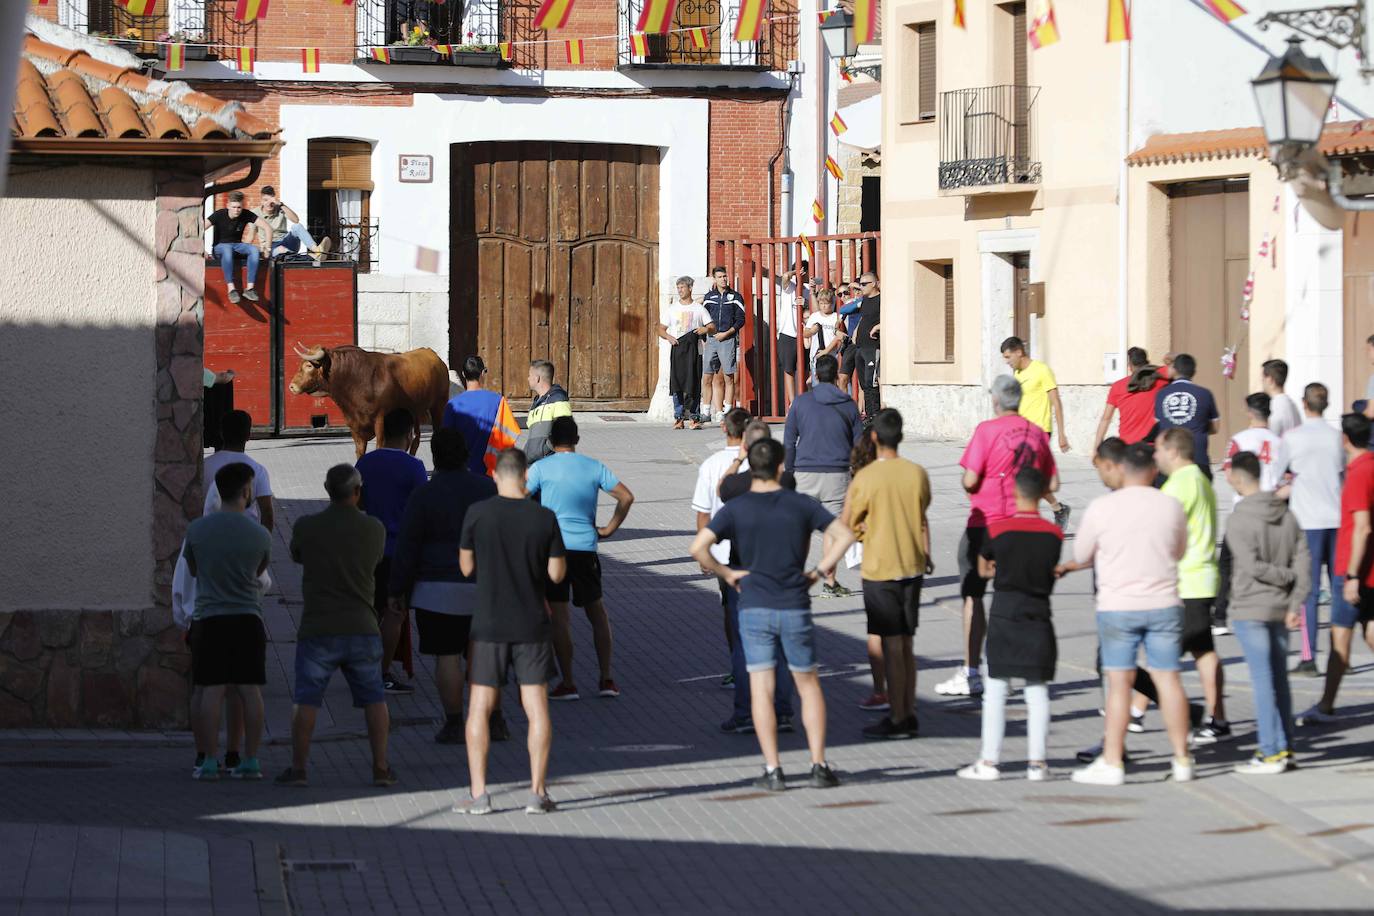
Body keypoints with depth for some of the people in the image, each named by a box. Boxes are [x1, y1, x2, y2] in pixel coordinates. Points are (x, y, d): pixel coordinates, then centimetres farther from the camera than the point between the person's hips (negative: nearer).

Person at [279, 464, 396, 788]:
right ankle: (381, 767, 9)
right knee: (374, 699, 11)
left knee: (306, 700, 5)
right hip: (362, 628, 1)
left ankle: (298, 768, 4)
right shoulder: (374, 529, -3)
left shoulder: (306, 527, -7)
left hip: (317, 630, -1)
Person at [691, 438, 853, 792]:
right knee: (808, 685, 12)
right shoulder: (800, 504, -1)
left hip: (754, 607, -1)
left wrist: (726, 574, 1)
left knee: (762, 689, 2)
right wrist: (819, 570, 2)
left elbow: (698, 548, -12)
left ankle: (773, 771, -1)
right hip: (795, 607, 1)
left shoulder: (736, 509, -2)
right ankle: (819, 766, 8)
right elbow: (844, 535, -5)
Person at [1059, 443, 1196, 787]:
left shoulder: (1101, 508, -9)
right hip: (1164, 603, 2)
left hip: (1117, 606, -2)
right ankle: (1182, 761, 11)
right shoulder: (1171, 507, -1)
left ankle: (1112, 762, 1)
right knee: (1168, 679, 7)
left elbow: (1082, 555, 3)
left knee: (1119, 683, 1)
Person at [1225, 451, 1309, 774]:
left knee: (1263, 681, -4)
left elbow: (1252, 566, -17)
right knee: (1279, 680, 11)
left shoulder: (1239, 520, -12)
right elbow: (1302, 562, 2)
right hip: (1280, 608, 6)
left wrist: (1286, 577, -3)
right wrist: (1295, 603, 1)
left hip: (1251, 610, -6)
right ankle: (1285, 749, 13)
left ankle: (1271, 753, -4)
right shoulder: (1287, 515, 7)